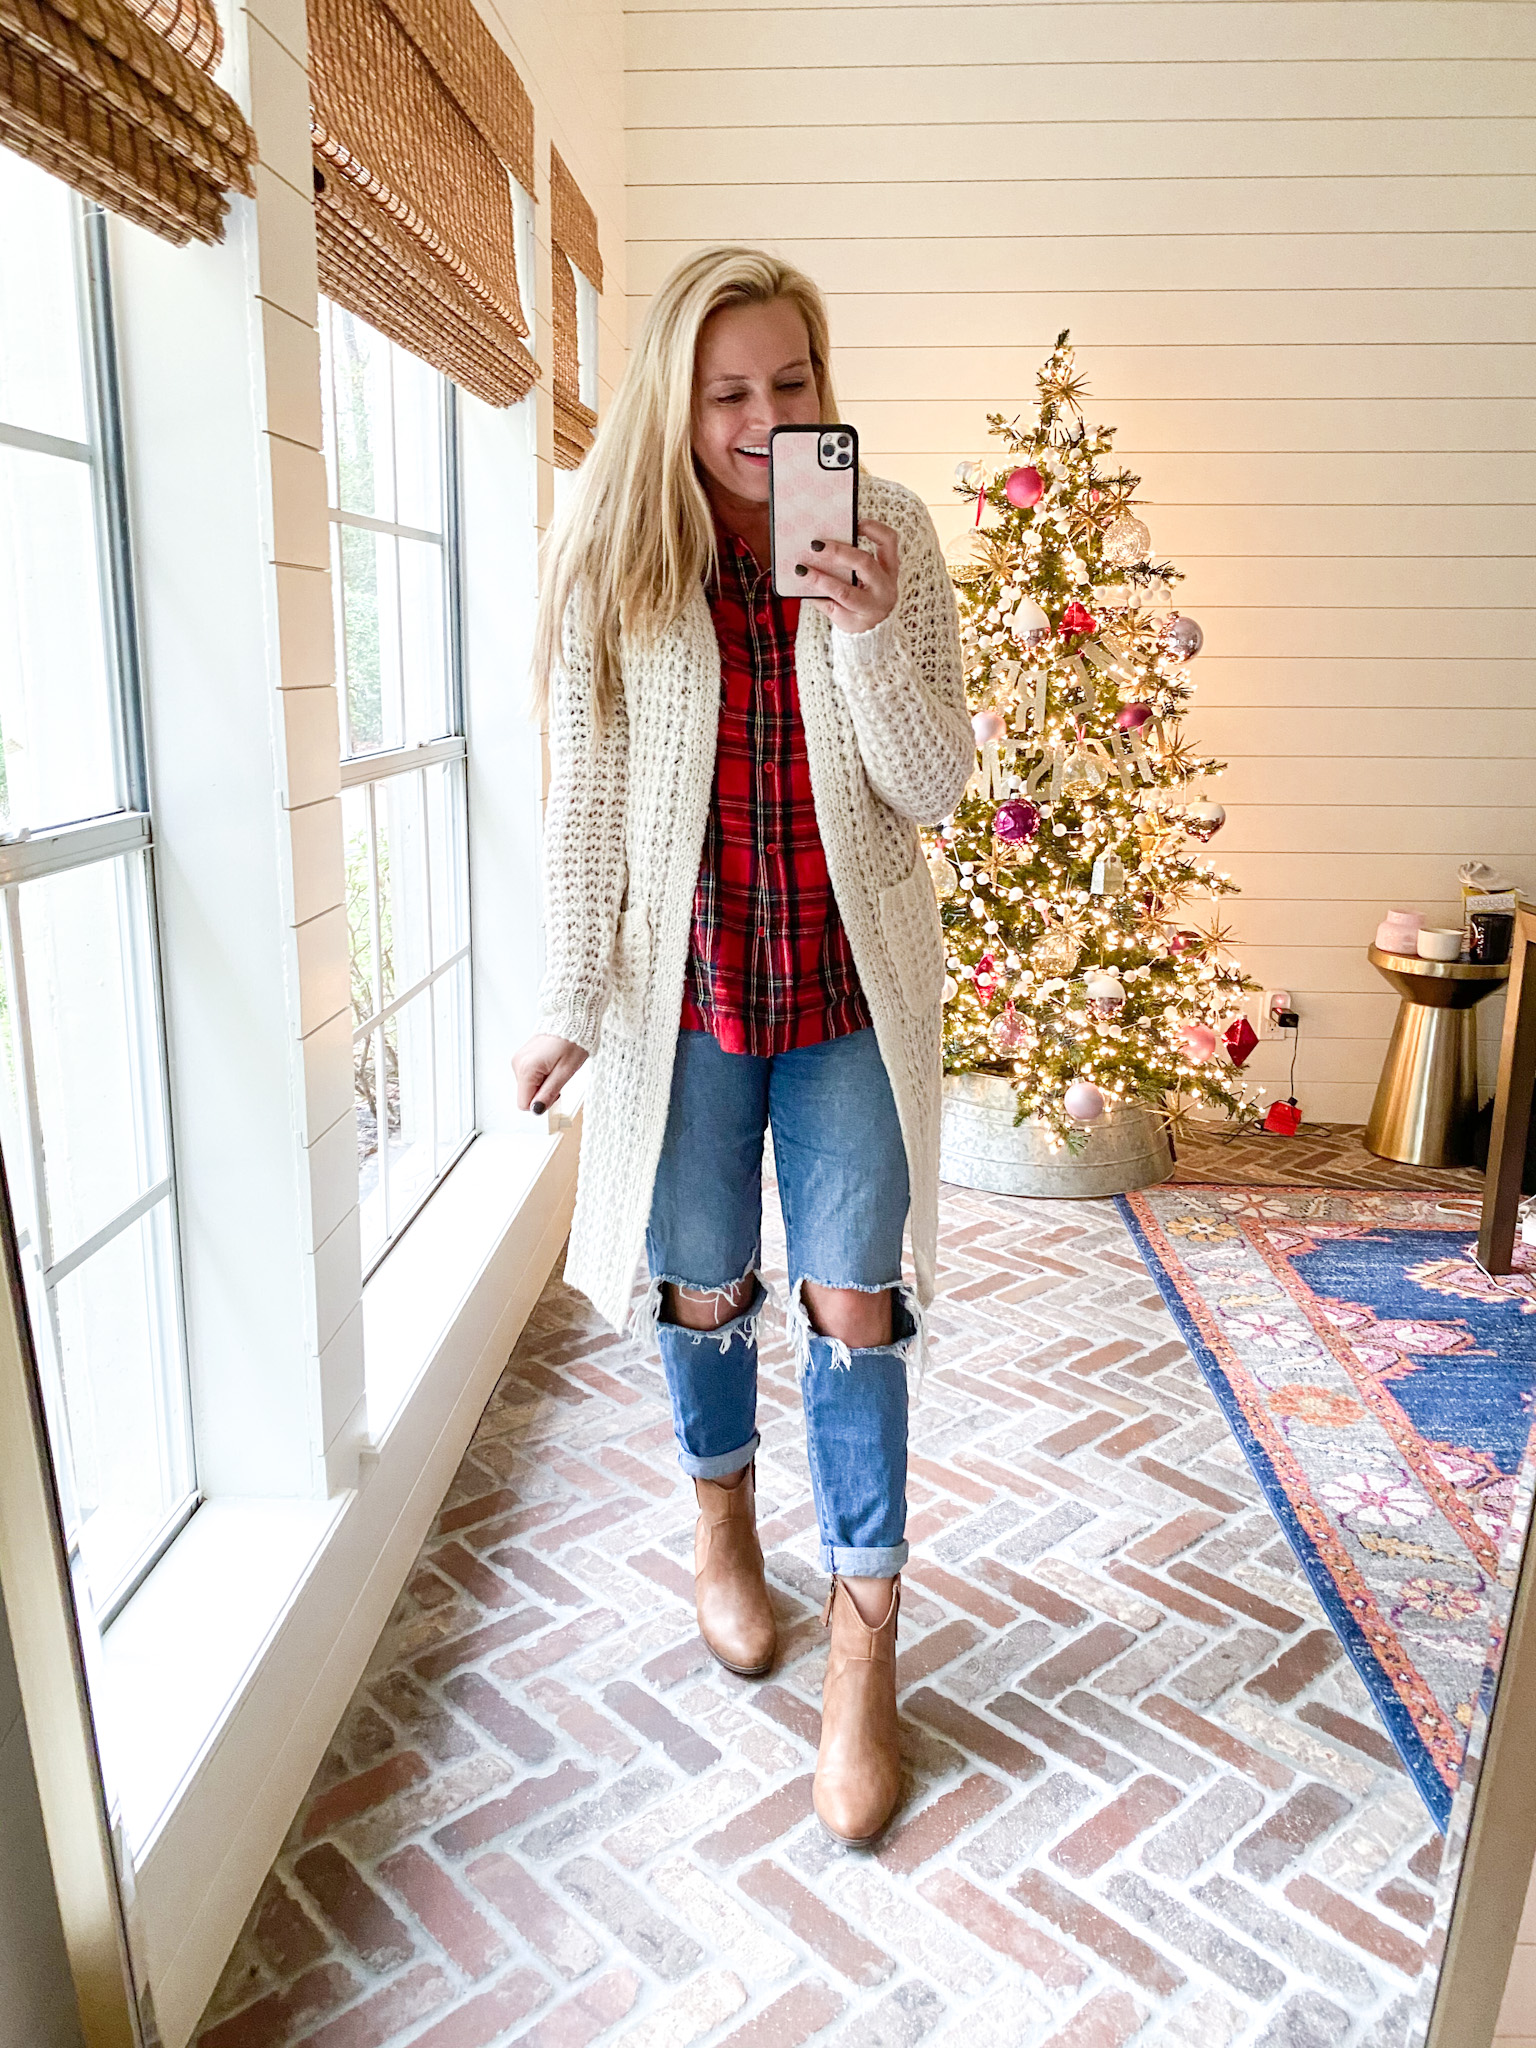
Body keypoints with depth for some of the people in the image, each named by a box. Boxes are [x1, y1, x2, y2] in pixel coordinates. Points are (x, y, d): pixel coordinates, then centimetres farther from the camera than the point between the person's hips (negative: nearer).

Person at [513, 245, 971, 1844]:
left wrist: (871, 630, -23)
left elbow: (933, 787, -7)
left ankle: (863, 1652, 20)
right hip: (685, 980, 0)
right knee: (702, 1289, 14)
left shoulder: (889, 537, -3)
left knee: (855, 1306, 2)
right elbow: (585, 800, -3)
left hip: (852, 984, 0)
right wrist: (570, 1003, -4)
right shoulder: (612, 557, -4)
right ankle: (723, 1519, 45)